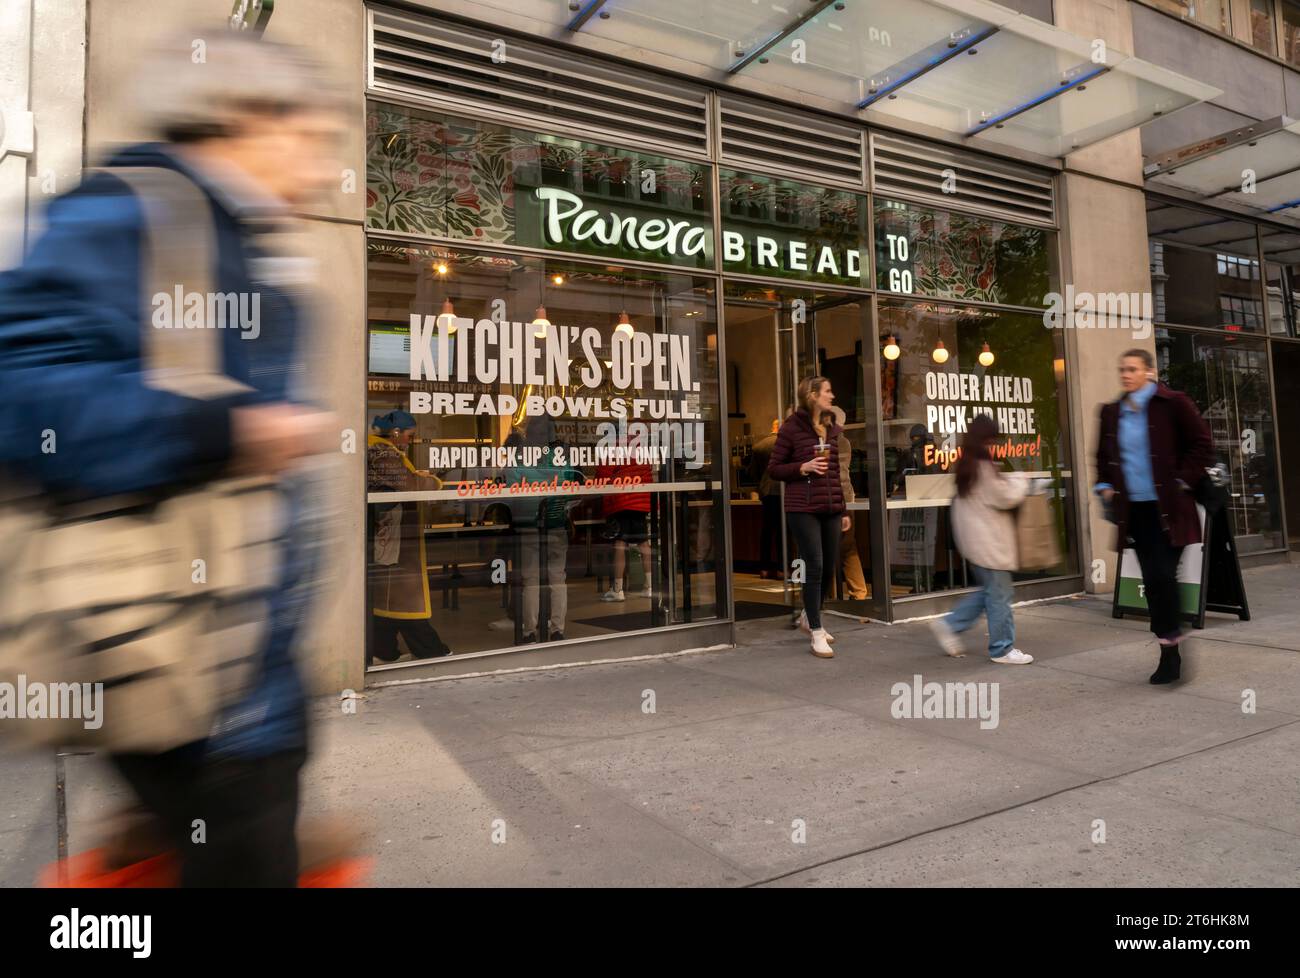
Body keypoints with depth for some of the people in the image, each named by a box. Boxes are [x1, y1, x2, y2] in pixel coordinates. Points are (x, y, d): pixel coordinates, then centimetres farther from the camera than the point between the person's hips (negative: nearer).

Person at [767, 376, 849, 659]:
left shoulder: (832, 428, 14)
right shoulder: (792, 428, -4)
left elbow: (837, 473, 17)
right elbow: (773, 468, -1)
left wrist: (843, 510, 15)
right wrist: (803, 468, -16)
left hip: (830, 509, 6)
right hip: (803, 509, -6)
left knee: (830, 567, 11)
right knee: (815, 567, -5)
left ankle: (809, 617, 33)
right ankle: (816, 632, 7)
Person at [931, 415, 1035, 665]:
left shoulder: (966, 464, 10)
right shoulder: (984, 466, -17)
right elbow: (1005, 497, -14)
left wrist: (1010, 484, 12)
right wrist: (1021, 484, 4)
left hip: (973, 539, 9)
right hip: (988, 540, -9)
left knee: (988, 591, 17)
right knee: (999, 595, 0)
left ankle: (949, 625, 17)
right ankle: (1002, 649, 9)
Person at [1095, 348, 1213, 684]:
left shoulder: (1172, 403, -6)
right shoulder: (1111, 412, 9)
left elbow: (1202, 444, -4)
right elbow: (1103, 455, 22)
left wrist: (1183, 482, -9)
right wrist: (1105, 486, 9)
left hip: (1168, 508, -5)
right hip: (1134, 509, 5)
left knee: (1163, 576, -10)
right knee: (1152, 580, 7)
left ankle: (1169, 649, 3)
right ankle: (1170, 653, 17)